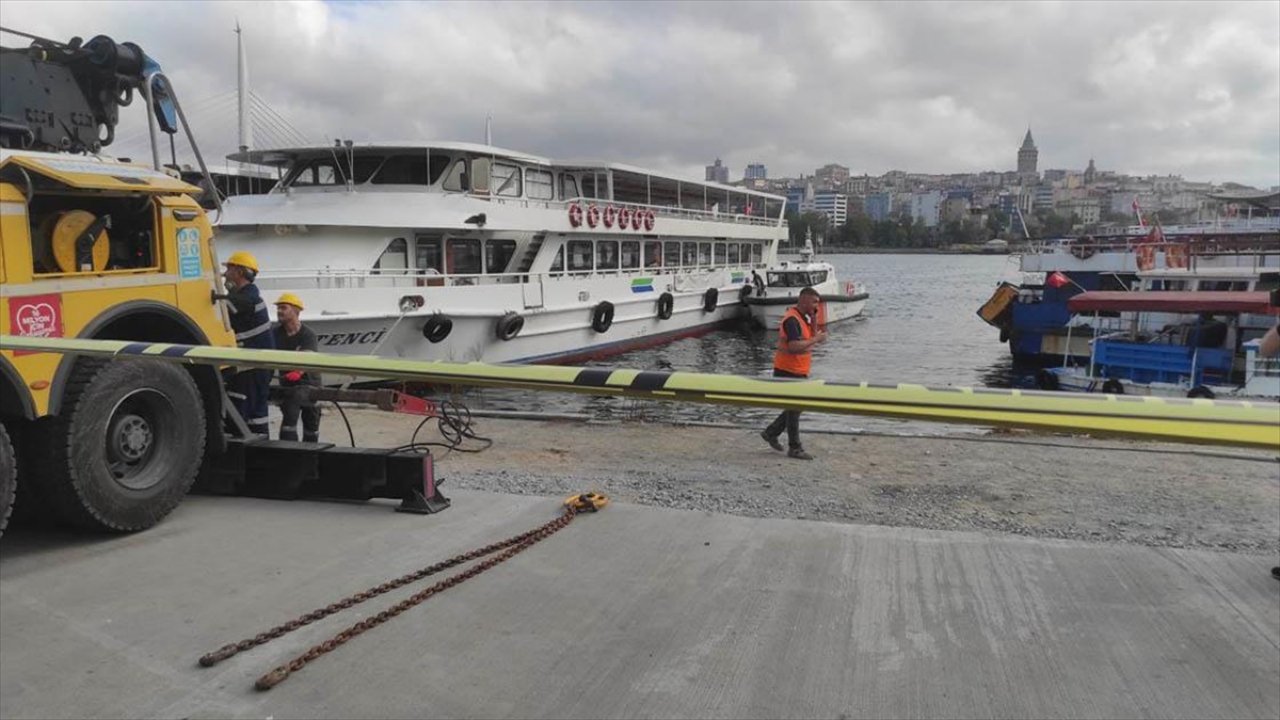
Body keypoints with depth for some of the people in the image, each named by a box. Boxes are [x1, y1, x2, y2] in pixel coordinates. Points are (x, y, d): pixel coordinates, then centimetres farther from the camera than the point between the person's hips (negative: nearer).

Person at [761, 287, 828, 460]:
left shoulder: (803, 318, 12)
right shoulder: (792, 319, -21)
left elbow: (811, 337, 10)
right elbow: (794, 346, -30)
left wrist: (813, 318, 0)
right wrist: (816, 339, -22)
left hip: (798, 372, 10)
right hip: (787, 372, -10)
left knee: (795, 407, 18)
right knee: (794, 409, 0)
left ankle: (771, 432, 29)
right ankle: (795, 448, 10)